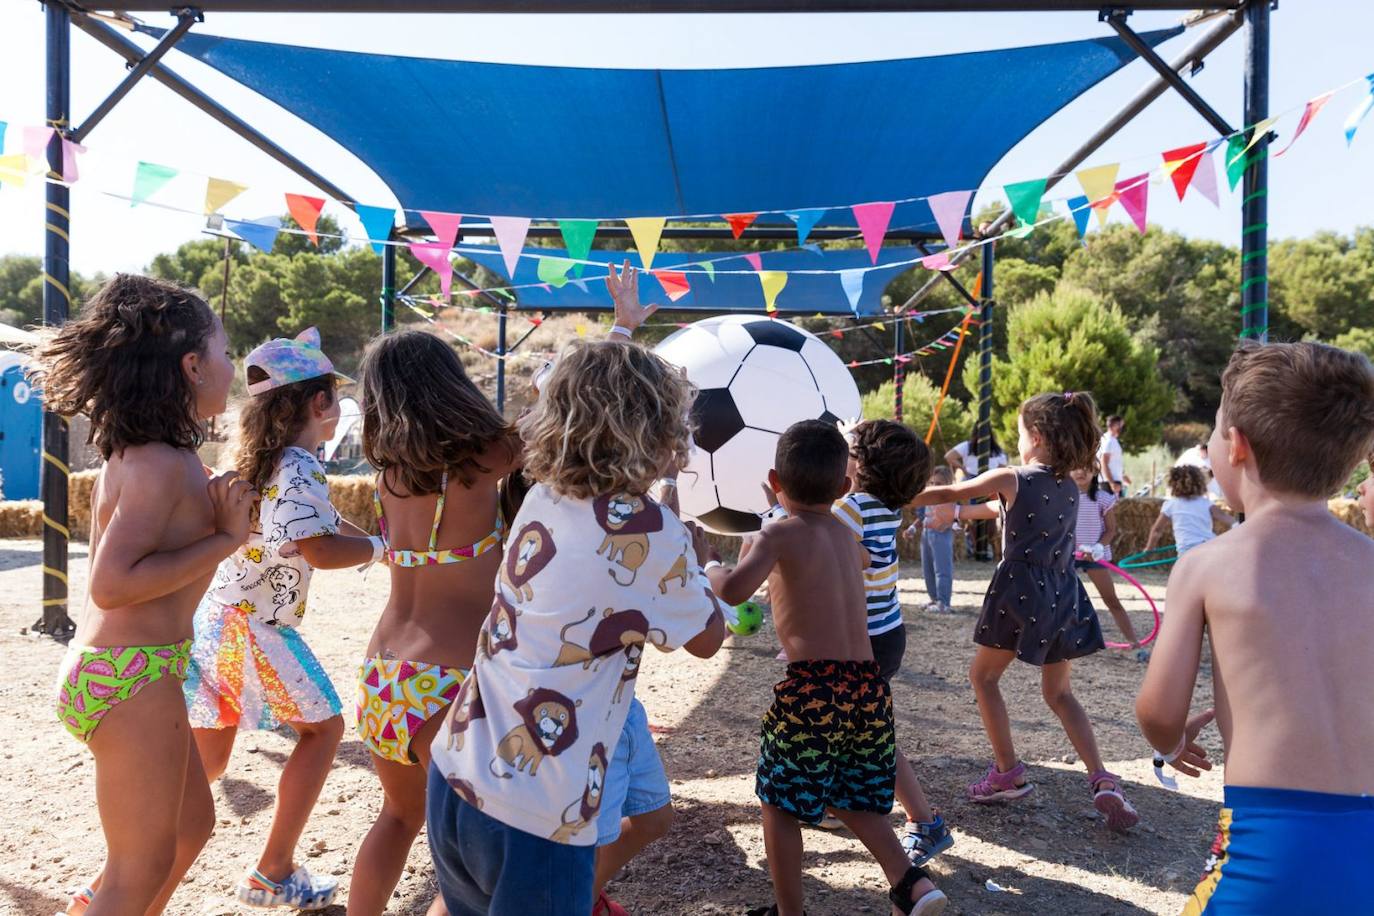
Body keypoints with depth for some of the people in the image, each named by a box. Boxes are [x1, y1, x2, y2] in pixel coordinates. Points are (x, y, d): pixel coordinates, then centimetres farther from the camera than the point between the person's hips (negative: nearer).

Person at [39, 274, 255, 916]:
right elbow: (112, 584, -26)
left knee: (192, 823, 23)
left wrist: (217, 515, -2)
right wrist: (225, 538, -20)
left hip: (114, 669, 10)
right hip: (132, 678, -10)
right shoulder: (162, 463, -19)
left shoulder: (134, 452, 10)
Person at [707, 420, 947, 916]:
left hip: (812, 686, -7)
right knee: (853, 799, 24)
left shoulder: (781, 533, -5)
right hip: (870, 684, 7)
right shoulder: (845, 533, 16)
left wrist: (709, 568, 0)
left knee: (779, 802, 13)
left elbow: (734, 590, -22)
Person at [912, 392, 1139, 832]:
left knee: (983, 675, 15)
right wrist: (969, 512, 30)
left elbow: (946, 494, -3)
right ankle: (1102, 780, 4)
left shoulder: (1011, 478, -9)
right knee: (1059, 692, 18)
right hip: (1062, 594, 6)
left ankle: (1008, 774, 16)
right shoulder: (1070, 488, 9)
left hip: (1021, 591, -6)